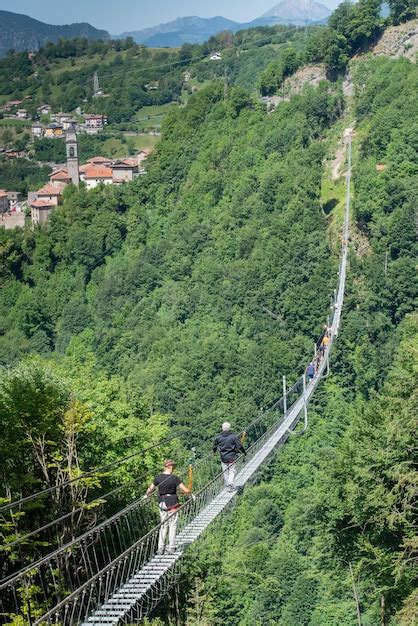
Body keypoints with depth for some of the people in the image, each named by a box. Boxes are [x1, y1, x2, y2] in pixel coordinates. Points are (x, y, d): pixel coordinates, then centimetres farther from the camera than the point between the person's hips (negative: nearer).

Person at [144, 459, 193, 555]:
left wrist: (146, 495, 32)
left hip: (162, 503, 4)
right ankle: (171, 548, 7)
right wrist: (191, 495, 9)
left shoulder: (158, 477, -2)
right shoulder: (174, 478, -13)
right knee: (172, 525, 7)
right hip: (173, 504, -4)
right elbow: (186, 490, -11)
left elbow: (150, 489, 10)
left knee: (163, 525, 14)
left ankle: (160, 548, 9)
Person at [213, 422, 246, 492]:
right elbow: (239, 446, -8)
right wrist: (244, 452, 8)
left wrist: (214, 452, 33)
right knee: (232, 471, 2)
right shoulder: (233, 436, -10)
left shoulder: (219, 437, 0)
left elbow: (215, 446, 12)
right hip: (232, 457, -3)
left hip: (223, 457, 3)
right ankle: (230, 483, -19)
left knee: (225, 472, 11)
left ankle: (228, 486, 13)